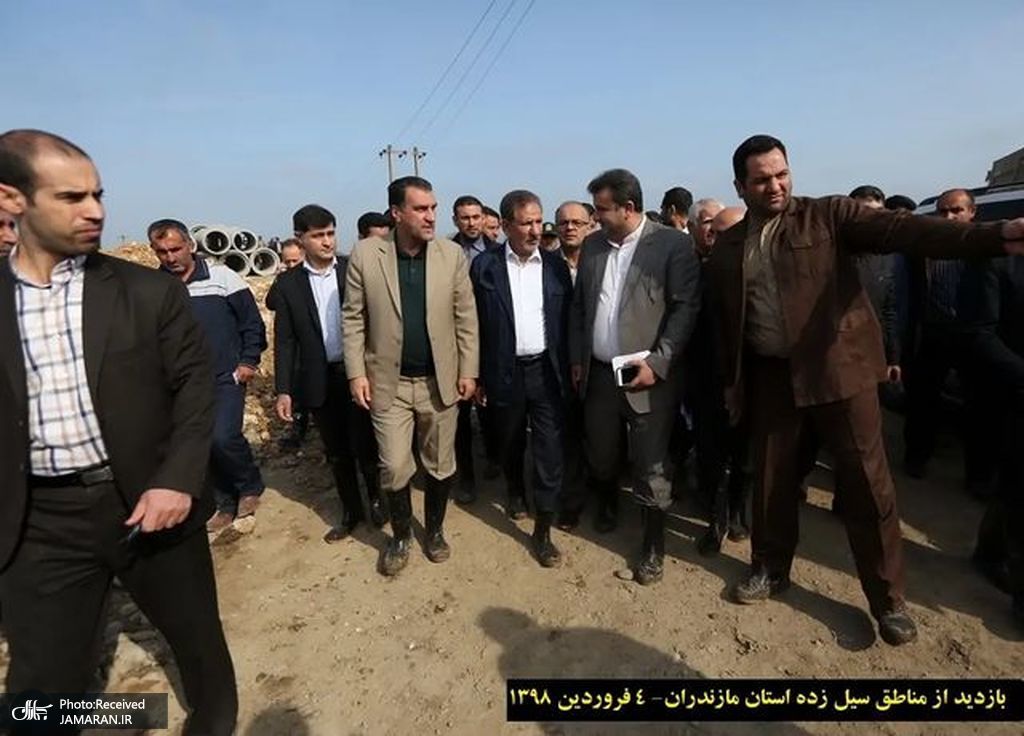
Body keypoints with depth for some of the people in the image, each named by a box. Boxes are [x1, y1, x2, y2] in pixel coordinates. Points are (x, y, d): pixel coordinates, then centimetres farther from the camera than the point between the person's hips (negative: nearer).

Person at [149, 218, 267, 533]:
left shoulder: (221, 277, -6)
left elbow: (252, 321, -1)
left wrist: (248, 362, -5)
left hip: (226, 379, -4)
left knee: (223, 438, -18)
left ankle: (250, 485, 9)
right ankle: (225, 503, 26)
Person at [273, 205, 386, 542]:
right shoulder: (288, 283, 3)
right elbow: (284, 340, 3)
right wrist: (283, 390, -1)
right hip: (319, 380, 2)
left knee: (364, 445, 4)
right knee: (336, 452, 13)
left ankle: (376, 498, 31)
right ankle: (351, 511, 31)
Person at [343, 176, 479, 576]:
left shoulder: (453, 254, -3)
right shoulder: (364, 254, -6)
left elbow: (466, 317, 0)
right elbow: (353, 318, -2)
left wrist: (468, 370, -2)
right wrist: (356, 373, -6)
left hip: (440, 380, 1)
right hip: (389, 382, -1)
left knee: (441, 465, 13)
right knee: (394, 468, 6)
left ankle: (435, 530, 37)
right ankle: (400, 536, 31)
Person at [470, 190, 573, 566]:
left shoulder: (556, 265, 1)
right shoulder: (484, 266, -4)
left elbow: (567, 322, 4)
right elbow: (474, 324, -2)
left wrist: (569, 371, 2)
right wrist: (476, 376, -2)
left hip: (546, 370, 0)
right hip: (504, 372, 0)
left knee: (549, 450, 0)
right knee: (509, 443, 20)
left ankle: (543, 531, 12)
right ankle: (515, 489, 49)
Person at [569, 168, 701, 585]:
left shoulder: (673, 244, -7)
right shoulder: (592, 246, 9)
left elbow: (685, 308, -10)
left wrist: (657, 363, -16)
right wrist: (577, 359, 11)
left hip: (647, 377, -5)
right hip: (598, 373, 5)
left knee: (649, 468, 3)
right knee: (600, 456, 18)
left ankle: (653, 548, 22)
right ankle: (607, 505, 48)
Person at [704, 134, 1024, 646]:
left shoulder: (829, 216, -2)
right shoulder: (727, 247, 7)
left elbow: (902, 231, -16)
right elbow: (723, 321, 11)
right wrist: (729, 382, 10)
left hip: (839, 368, -2)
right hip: (769, 377, 3)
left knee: (868, 484, 4)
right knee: (771, 479, 13)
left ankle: (887, 597, 23)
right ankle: (770, 569, 35)